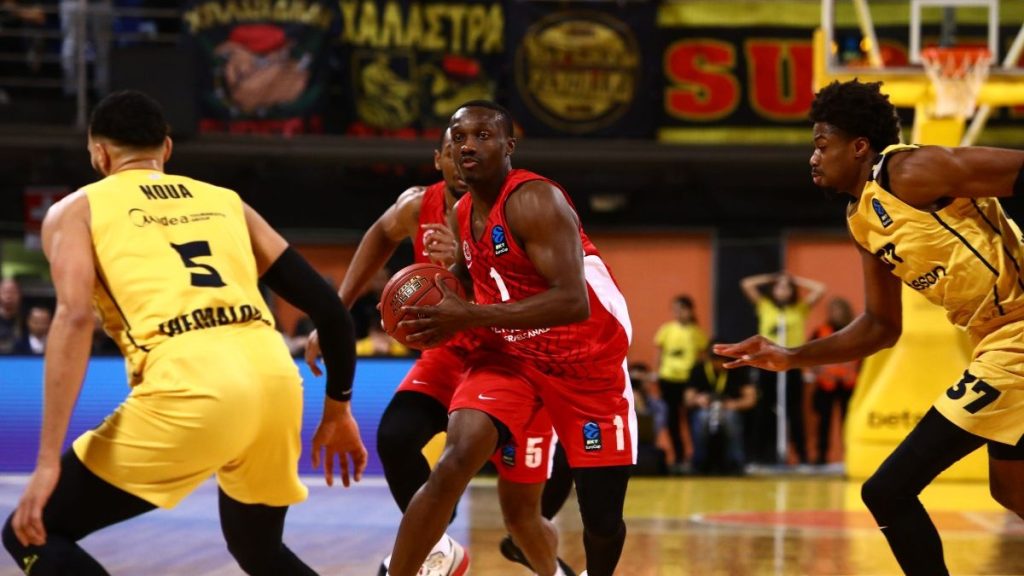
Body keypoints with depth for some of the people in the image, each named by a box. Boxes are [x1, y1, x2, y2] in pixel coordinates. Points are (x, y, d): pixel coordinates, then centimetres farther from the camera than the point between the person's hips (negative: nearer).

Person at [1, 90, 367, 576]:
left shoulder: (78, 209, 15)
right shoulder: (227, 201, 28)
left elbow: (75, 317, -4)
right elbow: (328, 309, 22)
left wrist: (49, 461, -8)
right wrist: (337, 411, 35)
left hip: (192, 388, -5)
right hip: (275, 377, 5)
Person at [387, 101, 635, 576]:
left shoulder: (534, 200, -23)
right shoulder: (461, 215, 1)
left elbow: (573, 301, -33)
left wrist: (471, 318, -34)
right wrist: (441, 317, -6)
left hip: (589, 362, -5)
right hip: (510, 354, 5)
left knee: (603, 519, 4)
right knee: (456, 460, -23)